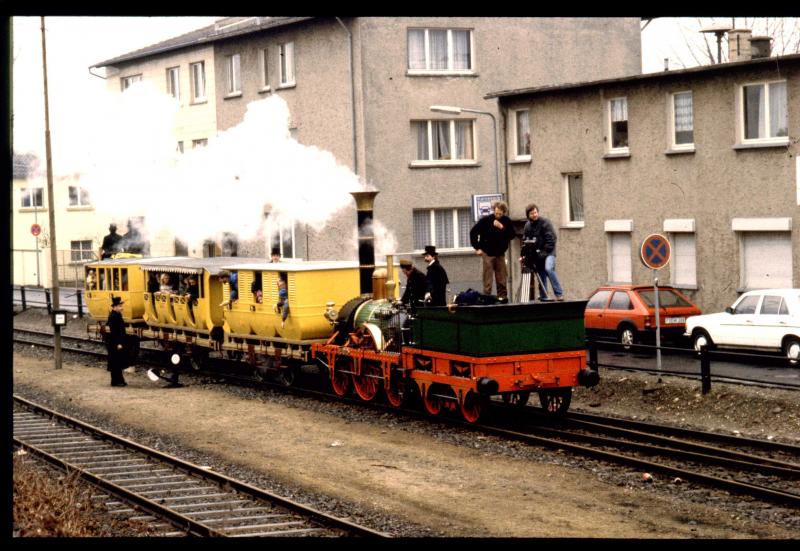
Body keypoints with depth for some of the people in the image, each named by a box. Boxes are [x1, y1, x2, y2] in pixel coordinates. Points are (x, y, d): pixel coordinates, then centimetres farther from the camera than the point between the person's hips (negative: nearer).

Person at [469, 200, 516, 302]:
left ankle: (502, 296, 9)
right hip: (487, 253, -3)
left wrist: (502, 228, -21)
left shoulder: (506, 221, -1)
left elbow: (512, 235, -7)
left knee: (502, 277, 3)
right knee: (488, 278, -5)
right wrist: (477, 248, -4)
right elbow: (473, 232, -2)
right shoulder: (485, 220, -8)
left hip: (500, 253, 3)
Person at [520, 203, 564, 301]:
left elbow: (551, 238, -13)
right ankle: (543, 297, 13)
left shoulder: (545, 222, -7)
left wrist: (545, 251, -20)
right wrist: (524, 255, 1)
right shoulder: (527, 225, 9)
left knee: (549, 268, -28)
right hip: (536, 255, 6)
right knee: (541, 277, 6)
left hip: (548, 253, -6)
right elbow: (525, 241, 13)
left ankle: (559, 294, -26)